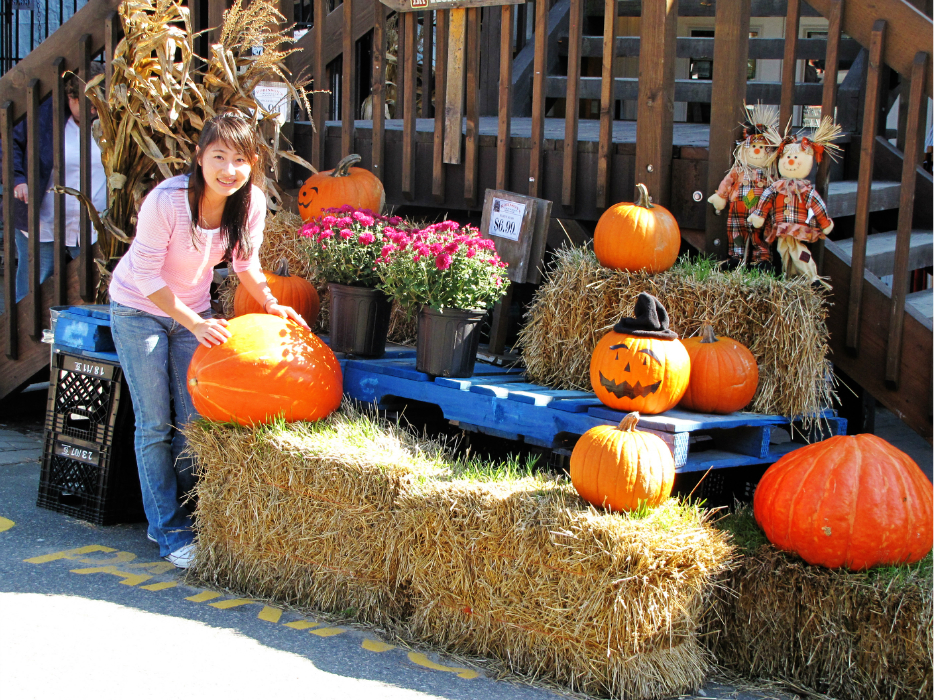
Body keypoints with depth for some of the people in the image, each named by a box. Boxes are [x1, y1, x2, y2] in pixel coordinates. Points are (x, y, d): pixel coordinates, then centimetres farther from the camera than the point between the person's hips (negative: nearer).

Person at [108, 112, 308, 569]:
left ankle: (189, 514, 24)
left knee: (193, 421, 8)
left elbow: (246, 262, 1)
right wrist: (196, 324, -31)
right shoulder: (167, 200, -31)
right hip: (138, 310, -4)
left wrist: (271, 304, -14)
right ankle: (169, 531, 7)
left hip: (193, 311, 5)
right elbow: (147, 276, -25)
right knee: (155, 425, -2)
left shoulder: (252, 202, -16)